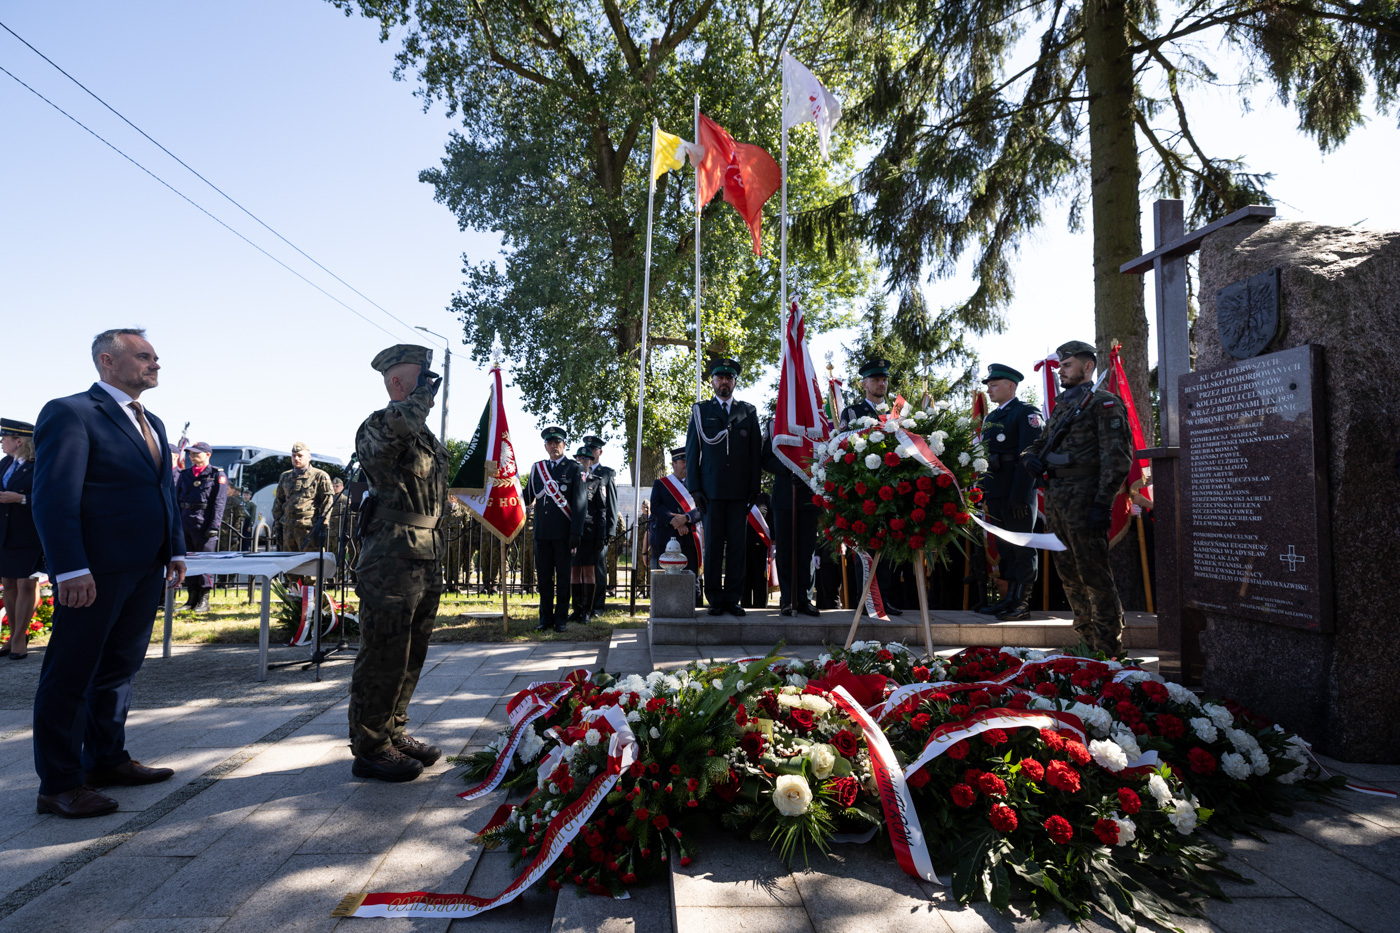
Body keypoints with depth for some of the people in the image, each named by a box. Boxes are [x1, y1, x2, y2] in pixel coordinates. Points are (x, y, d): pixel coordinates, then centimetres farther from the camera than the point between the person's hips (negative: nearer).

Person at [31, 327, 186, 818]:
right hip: (95, 572, -8)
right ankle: (60, 784, 13)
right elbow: (53, 496, -16)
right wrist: (71, 569, -22)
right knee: (71, 675, 3)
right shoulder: (70, 413, -9)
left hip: (146, 569, 8)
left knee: (120, 667, 17)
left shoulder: (152, 424, 17)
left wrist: (176, 549, 13)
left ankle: (107, 759, 30)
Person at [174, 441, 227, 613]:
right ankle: (192, 598, 17)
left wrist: (214, 525, -14)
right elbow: (176, 499, 17)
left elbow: (219, 502, -6)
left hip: (205, 523, -6)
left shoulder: (217, 475, 0)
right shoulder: (185, 474, 16)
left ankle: (204, 600, 2)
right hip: (185, 523, 6)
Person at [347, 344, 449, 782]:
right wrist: (423, 394, -18)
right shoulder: (377, 428, -8)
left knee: (411, 656, 16)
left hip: (427, 566, 9)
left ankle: (393, 732, 29)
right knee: (383, 658, -1)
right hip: (391, 564, -9)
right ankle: (369, 748, 11)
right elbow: (397, 425, -36)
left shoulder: (429, 439, 19)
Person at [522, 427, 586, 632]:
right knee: (544, 576, 7)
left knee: (563, 576, 3)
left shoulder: (574, 469, 2)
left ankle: (561, 618, 11)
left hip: (563, 532, -3)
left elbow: (579, 503, -4)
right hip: (542, 531, 3)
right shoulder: (537, 468, 13)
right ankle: (546, 617, 17)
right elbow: (527, 497, 18)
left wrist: (576, 532, -11)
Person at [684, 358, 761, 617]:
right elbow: (692, 450, 8)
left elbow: (756, 453, 11)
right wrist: (694, 487, -1)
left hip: (740, 491, 1)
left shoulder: (748, 412, 13)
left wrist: (754, 489, 2)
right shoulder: (701, 411, 12)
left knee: (737, 545, 2)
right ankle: (715, 600, 7)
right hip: (711, 489, -1)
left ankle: (733, 598, 9)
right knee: (713, 545, 1)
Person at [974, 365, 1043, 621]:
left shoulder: (1026, 413, -6)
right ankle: (1009, 599, 21)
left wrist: (1020, 495, -20)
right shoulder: (990, 417, 18)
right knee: (1004, 547, 13)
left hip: (1017, 493, -8)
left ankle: (1022, 605, 4)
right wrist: (981, 489, 12)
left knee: (1022, 549, -1)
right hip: (996, 492, 8)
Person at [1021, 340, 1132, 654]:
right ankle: (1087, 644, 25)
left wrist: (1103, 503, -19)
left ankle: (1109, 651, 3)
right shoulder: (1062, 404, 20)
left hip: (1084, 501, -8)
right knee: (1069, 575, 13)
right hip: (1056, 500, 8)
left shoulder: (1103, 403, -5)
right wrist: (1031, 457, 1)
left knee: (1094, 576, -6)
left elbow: (1118, 457, -13)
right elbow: (1041, 443, 26)